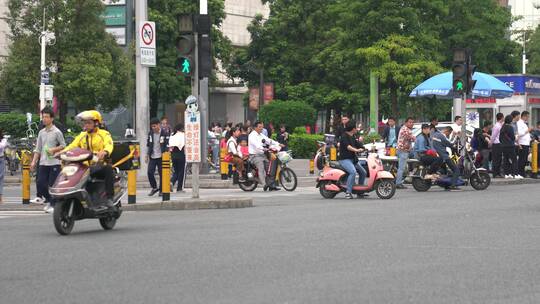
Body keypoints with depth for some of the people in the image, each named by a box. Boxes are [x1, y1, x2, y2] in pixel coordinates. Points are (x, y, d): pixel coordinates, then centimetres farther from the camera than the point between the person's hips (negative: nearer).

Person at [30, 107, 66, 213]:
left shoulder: (57, 132, -3)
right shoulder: (41, 133, 13)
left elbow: (63, 146, 0)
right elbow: (38, 149, 16)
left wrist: (54, 150, -15)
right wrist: (34, 161, 8)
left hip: (54, 162, -5)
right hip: (43, 163, 5)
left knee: (52, 185, -4)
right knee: (40, 183, 2)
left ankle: (53, 205, 5)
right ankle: (48, 201, 21)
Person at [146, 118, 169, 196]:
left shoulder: (164, 133, -6)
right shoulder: (150, 133, 8)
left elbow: (167, 145, -6)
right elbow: (148, 145, 16)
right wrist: (147, 156, 12)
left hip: (161, 157, -4)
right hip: (152, 157, 4)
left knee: (162, 174, 0)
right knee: (150, 172, -8)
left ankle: (161, 190, 12)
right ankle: (154, 187, 10)